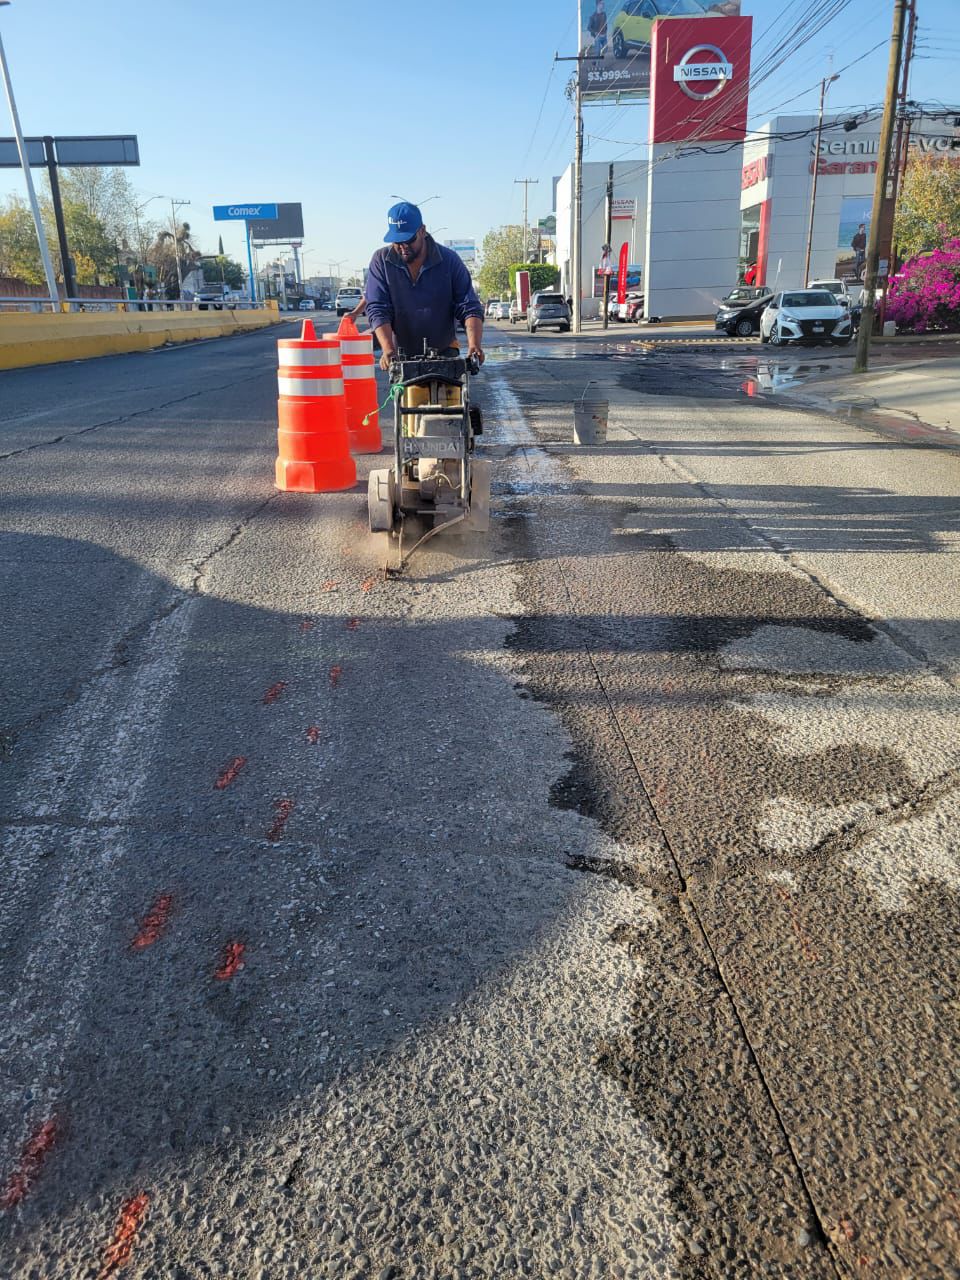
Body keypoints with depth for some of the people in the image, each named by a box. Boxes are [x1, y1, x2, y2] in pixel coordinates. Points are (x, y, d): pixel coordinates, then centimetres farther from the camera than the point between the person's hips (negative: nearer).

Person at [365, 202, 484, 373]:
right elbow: (377, 310, -8)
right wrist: (388, 350, -25)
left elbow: (469, 307, -7)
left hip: (444, 352, 0)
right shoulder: (381, 261, -3)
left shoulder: (449, 260, -4)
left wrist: (474, 344, -26)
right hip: (401, 354, 0)